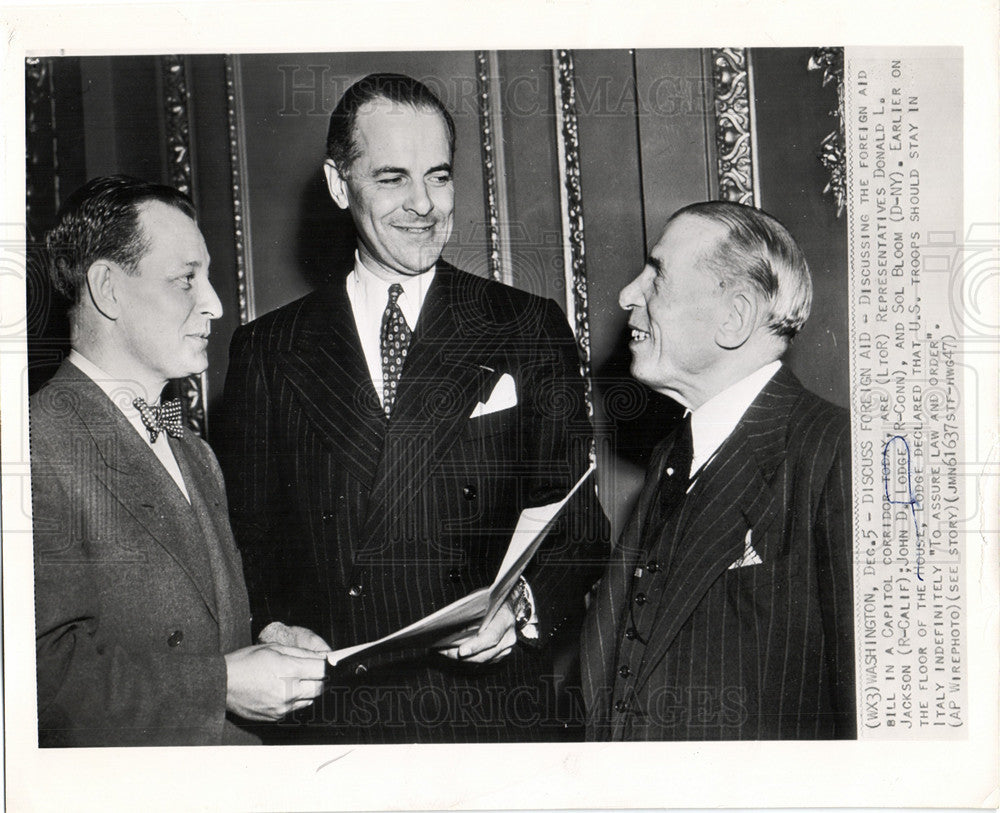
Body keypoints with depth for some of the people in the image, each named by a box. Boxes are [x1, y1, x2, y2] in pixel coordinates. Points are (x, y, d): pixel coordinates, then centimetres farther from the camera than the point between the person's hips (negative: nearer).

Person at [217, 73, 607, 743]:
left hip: (493, 709, -1)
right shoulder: (266, 351, 5)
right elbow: (248, 538, 9)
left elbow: (579, 523, 1)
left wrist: (526, 606, -17)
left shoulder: (529, 330, 2)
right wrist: (273, 633, -10)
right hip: (328, 712, 1)